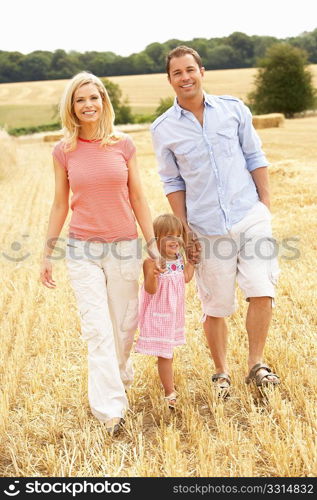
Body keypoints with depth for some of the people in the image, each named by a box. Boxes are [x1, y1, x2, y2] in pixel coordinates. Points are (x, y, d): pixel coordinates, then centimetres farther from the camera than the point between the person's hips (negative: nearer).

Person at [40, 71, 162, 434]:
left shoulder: (123, 145, -1)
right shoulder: (63, 151, -1)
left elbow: (137, 199, 3)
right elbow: (60, 205, 6)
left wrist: (153, 246, 1)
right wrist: (47, 255, 7)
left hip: (124, 247, 1)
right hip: (83, 250, -1)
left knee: (124, 325, 11)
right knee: (97, 329, -7)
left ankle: (119, 375, 40)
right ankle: (110, 409, -3)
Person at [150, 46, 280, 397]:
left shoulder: (233, 109, 4)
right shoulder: (163, 129, 1)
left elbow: (254, 157, 9)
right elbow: (173, 182, 6)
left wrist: (266, 204, 3)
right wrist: (184, 231, 2)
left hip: (250, 216, 1)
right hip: (208, 229, -1)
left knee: (262, 292, -9)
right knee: (215, 308, 6)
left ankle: (256, 366, 10)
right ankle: (221, 373, 26)